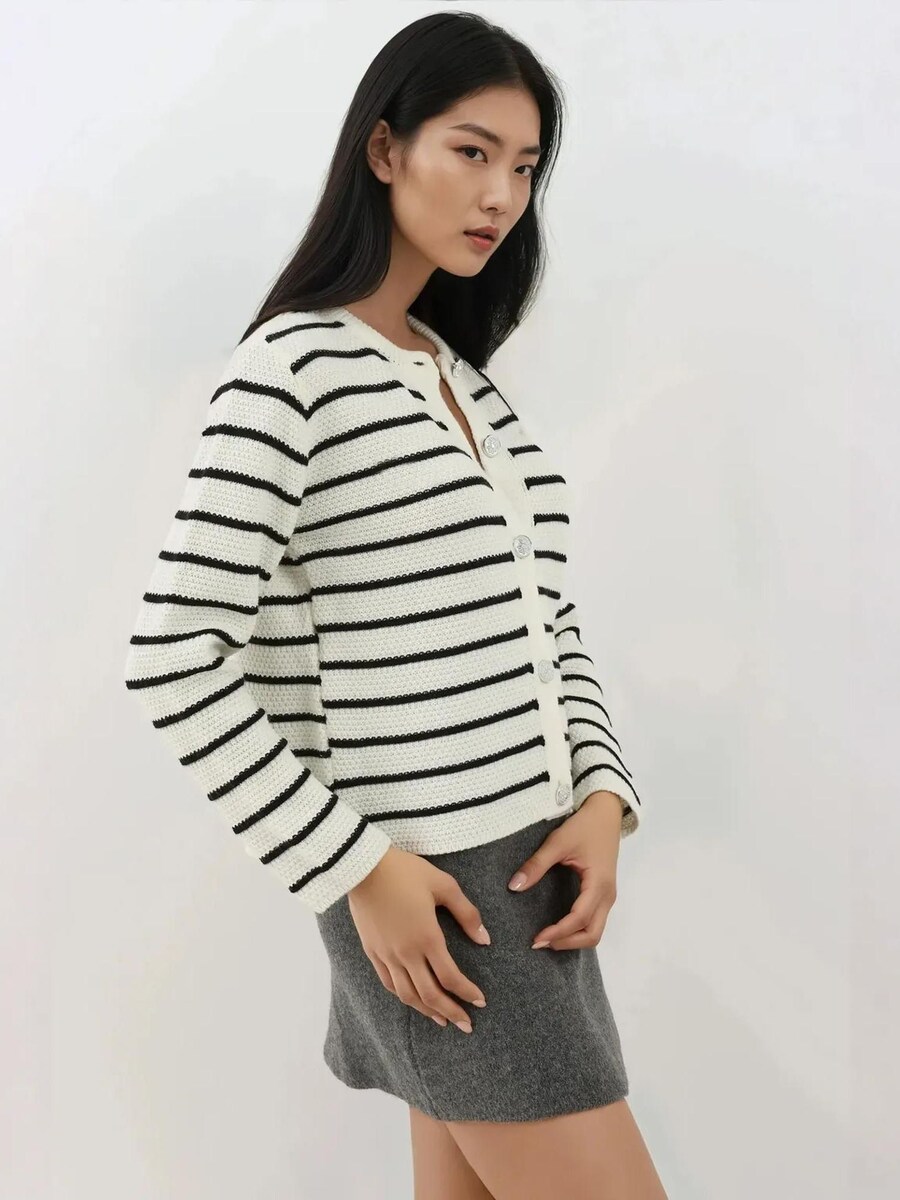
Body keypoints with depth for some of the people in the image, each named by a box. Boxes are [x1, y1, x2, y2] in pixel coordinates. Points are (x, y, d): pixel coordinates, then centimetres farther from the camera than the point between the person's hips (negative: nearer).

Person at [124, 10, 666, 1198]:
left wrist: (601, 796, -1)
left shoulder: (466, 377, 13)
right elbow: (175, 657, -17)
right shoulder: (289, 369, -12)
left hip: (528, 863, 8)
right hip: (427, 887, -8)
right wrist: (358, 869, -17)